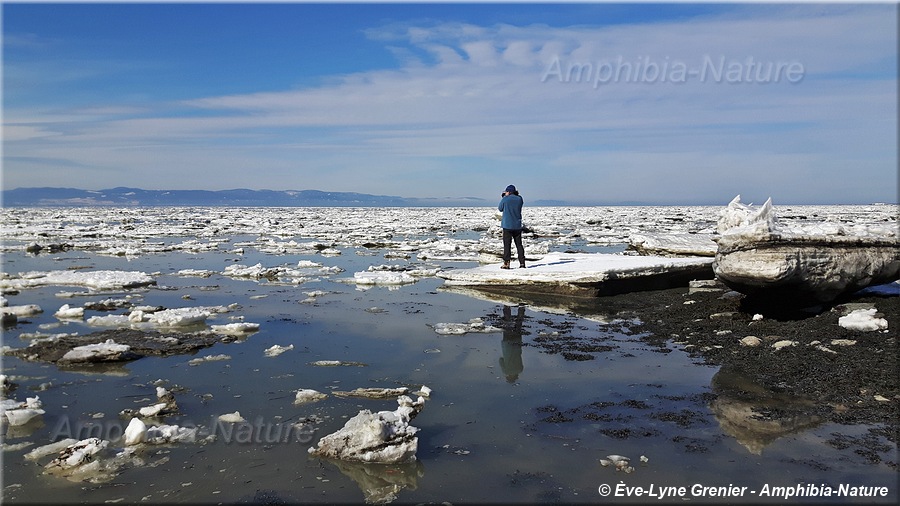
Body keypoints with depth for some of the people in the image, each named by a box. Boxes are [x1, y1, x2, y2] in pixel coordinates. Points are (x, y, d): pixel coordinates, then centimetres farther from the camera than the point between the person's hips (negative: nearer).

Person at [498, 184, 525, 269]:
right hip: (517, 225, 4)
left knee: (507, 245, -1)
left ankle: (506, 263, -4)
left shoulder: (505, 199, -9)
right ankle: (522, 263, 9)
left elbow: (500, 209, 5)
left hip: (507, 225, -4)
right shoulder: (519, 199, 1)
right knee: (519, 244, 10)